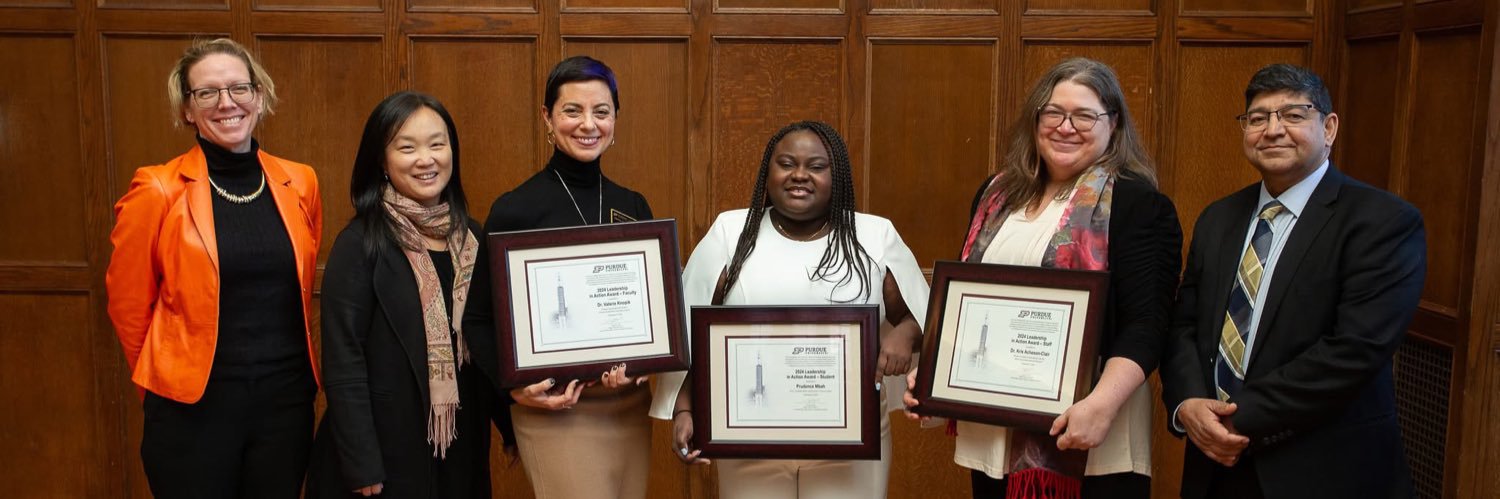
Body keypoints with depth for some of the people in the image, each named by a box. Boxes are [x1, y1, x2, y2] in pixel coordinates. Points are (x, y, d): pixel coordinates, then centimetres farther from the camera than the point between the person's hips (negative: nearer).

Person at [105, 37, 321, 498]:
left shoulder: (300, 184, 1)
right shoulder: (158, 191, -10)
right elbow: (128, 303, -1)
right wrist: (167, 378, 9)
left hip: (287, 398, 3)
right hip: (193, 406, -3)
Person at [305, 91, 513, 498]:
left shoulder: (471, 237, 5)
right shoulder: (361, 244, -11)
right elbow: (343, 364, -13)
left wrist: (511, 424, 7)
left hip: (462, 446, 5)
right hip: (386, 450, -5)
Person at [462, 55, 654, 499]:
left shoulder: (634, 207, 7)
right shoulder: (515, 210, -7)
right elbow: (480, 320, -4)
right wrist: (515, 387, -18)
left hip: (631, 406, 5)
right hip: (556, 410, -5)